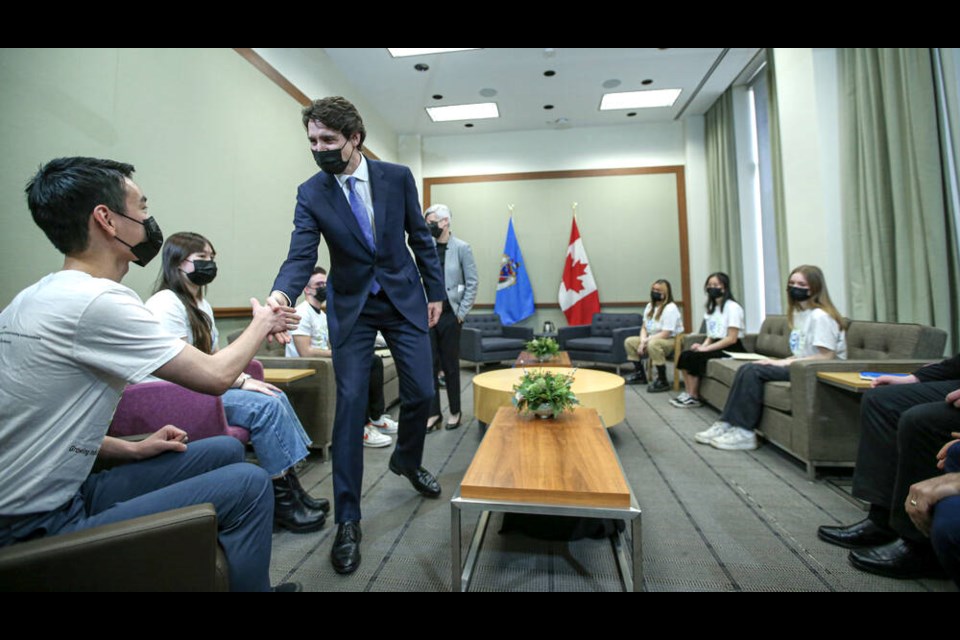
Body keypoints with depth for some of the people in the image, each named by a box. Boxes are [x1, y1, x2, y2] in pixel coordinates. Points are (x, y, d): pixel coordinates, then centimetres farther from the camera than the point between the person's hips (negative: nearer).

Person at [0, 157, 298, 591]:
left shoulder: (41, 296, 6)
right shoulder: (96, 299, -23)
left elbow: (51, 419, 12)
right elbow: (216, 376, -18)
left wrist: (130, 449, 5)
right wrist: (261, 324, -1)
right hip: (40, 528, -9)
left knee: (226, 451, 9)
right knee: (248, 484, -16)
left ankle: (241, 571, 23)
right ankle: (246, 580, 8)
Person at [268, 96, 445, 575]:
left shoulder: (397, 177, -4)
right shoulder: (311, 194, -5)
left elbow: (421, 238, 3)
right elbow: (301, 256, -14)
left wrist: (435, 292, 4)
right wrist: (281, 294, -35)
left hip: (404, 299, 1)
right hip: (352, 308, -1)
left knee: (421, 392, 4)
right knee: (350, 403, -5)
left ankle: (407, 460, 37)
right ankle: (348, 520, 10)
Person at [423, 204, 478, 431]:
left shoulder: (461, 248, -3)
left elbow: (472, 283, -4)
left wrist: (461, 313, -8)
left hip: (449, 315, -3)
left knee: (450, 366, 7)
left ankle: (455, 411, 23)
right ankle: (433, 413, 16)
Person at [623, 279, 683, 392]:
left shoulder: (670, 308, -20)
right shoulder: (650, 306, 8)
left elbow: (665, 334, -25)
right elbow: (644, 327, 7)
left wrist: (646, 341, -20)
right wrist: (642, 342, -11)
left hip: (671, 341, -9)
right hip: (651, 340, 9)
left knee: (653, 344, -39)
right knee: (629, 341, 4)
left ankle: (663, 381, -27)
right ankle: (640, 374, 13)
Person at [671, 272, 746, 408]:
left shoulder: (732, 307, -11)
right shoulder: (712, 307, 14)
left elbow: (731, 339, -17)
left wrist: (706, 348, -19)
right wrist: (703, 345, -7)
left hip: (730, 349, -7)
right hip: (716, 346, 7)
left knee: (694, 358, -24)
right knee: (685, 355, -14)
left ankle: (694, 398, -11)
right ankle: (688, 393, -11)